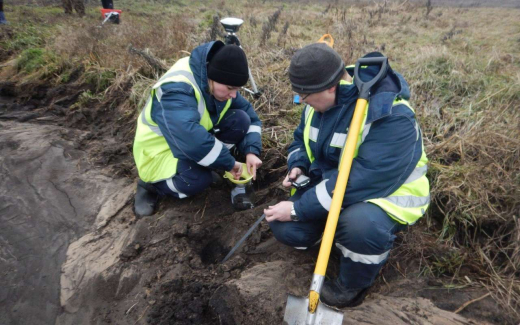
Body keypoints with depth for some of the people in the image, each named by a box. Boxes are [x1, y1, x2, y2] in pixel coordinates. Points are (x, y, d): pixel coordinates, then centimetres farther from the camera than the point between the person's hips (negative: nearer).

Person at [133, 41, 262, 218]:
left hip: (196, 138, 6)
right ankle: (151, 185, -3)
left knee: (240, 119, -16)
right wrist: (229, 163, -36)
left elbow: (250, 116, -5)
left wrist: (251, 151, -21)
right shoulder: (176, 90, -35)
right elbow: (193, 141, -49)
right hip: (161, 150, -6)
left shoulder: (217, 82, -11)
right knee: (199, 179, -35)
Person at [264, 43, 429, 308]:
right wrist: (298, 166, -11)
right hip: (329, 184, 6)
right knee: (285, 228, -12)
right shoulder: (320, 101, -5)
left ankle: (353, 286, -6)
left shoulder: (391, 117, -31)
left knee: (360, 224, -40)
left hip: (386, 192, -6)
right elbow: (302, 139, 13)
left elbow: (362, 183, -36)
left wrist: (298, 209, -32)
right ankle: (342, 231, 15)